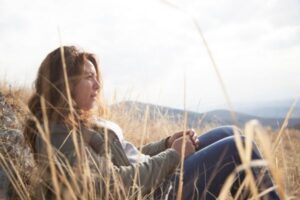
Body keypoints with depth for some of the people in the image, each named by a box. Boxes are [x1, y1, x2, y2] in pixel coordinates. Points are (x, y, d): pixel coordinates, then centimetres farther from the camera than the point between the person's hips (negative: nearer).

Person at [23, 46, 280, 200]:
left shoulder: (83, 122, 13)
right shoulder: (59, 135, -18)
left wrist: (167, 144, 0)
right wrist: (172, 155, -16)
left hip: (152, 178, 10)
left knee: (229, 134, 7)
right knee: (238, 149, -11)